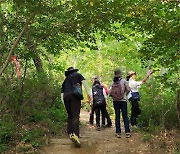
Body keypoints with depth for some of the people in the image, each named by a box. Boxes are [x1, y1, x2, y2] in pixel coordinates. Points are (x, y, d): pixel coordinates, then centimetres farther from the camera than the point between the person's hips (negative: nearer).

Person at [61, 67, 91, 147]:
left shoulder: (65, 80, 29)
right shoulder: (77, 75, 20)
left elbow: (62, 93, 22)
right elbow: (84, 82, 0)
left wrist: (65, 104, 21)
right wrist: (88, 93, -5)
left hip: (65, 96, 4)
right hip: (74, 95, -4)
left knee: (70, 115, 14)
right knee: (75, 115, -12)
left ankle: (70, 133, 8)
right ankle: (75, 134, -27)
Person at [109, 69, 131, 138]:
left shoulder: (113, 82, 2)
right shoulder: (124, 81, -6)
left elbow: (110, 92, -2)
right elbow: (128, 89, -6)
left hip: (115, 101, 3)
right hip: (123, 101, -2)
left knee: (117, 117, 7)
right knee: (125, 116, 3)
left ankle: (118, 133, 7)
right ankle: (127, 132, 0)